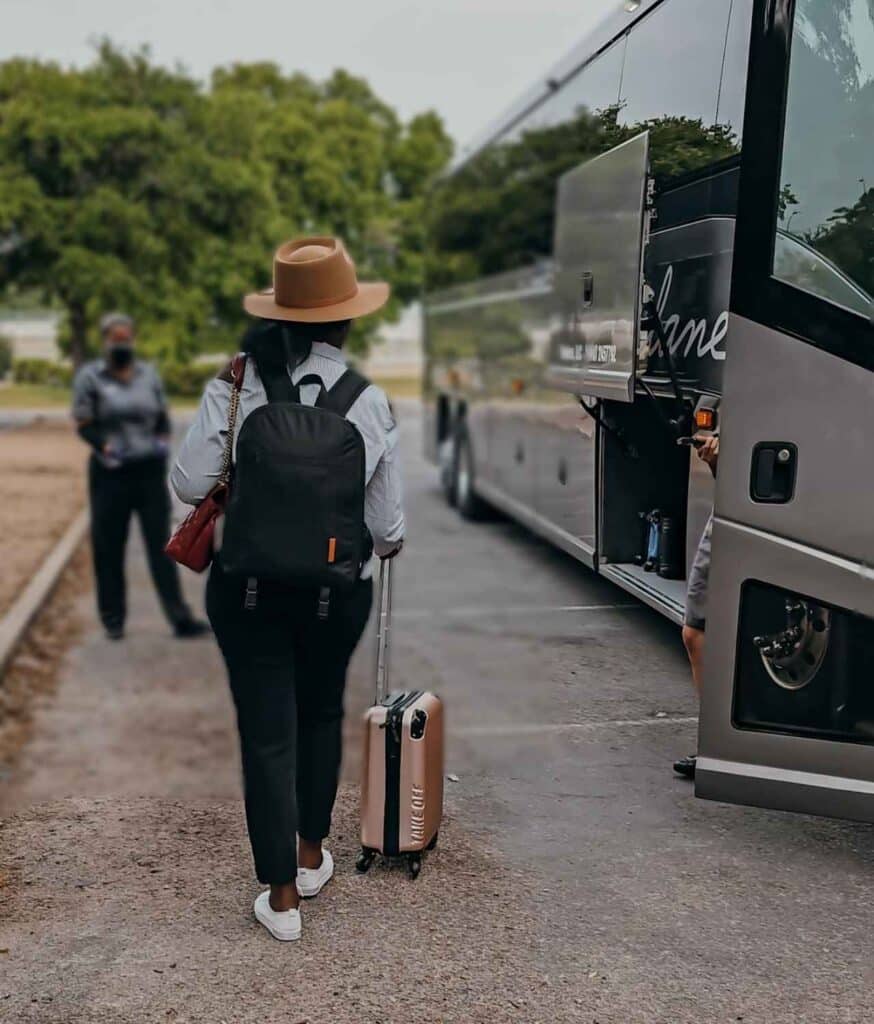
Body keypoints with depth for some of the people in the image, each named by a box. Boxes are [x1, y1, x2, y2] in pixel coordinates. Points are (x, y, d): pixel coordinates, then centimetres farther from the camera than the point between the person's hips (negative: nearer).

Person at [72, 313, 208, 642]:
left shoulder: (149, 374, 9)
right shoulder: (90, 377, -1)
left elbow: (163, 418, 16)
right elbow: (84, 425, -3)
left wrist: (163, 440, -3)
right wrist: (106, 446, -20)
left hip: (150, 469, 2)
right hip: (110, 472, -2)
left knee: (161, 543, 0)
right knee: (109, 548, 4)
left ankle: (180, 618, -1)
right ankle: (113, 619, 18)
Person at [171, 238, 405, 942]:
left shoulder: (236, 384, -10)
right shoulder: (369, 401, -9)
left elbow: (191, 482, -11)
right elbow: (387, 520, -2)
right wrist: (390, 542, 19)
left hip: (246, 585, 0)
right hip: (337, 588, 1)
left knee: (266, 732, 8)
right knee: (321, 715, 23)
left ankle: (282, 897, 16)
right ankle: (311, 856, 38)